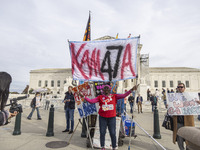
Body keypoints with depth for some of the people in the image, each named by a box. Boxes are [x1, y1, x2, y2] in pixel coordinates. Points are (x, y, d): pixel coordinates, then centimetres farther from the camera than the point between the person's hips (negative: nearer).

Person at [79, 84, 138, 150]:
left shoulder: (114, 96, 3)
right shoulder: (100, 97, 2)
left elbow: (124, 95, -3)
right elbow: (91, 101, -2)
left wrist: (131, 90, -12)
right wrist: (83, 96, -9)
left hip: (112, 117, 0)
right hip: (102, 118, 0)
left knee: (113, 133, 6)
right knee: (102, 133, 8)